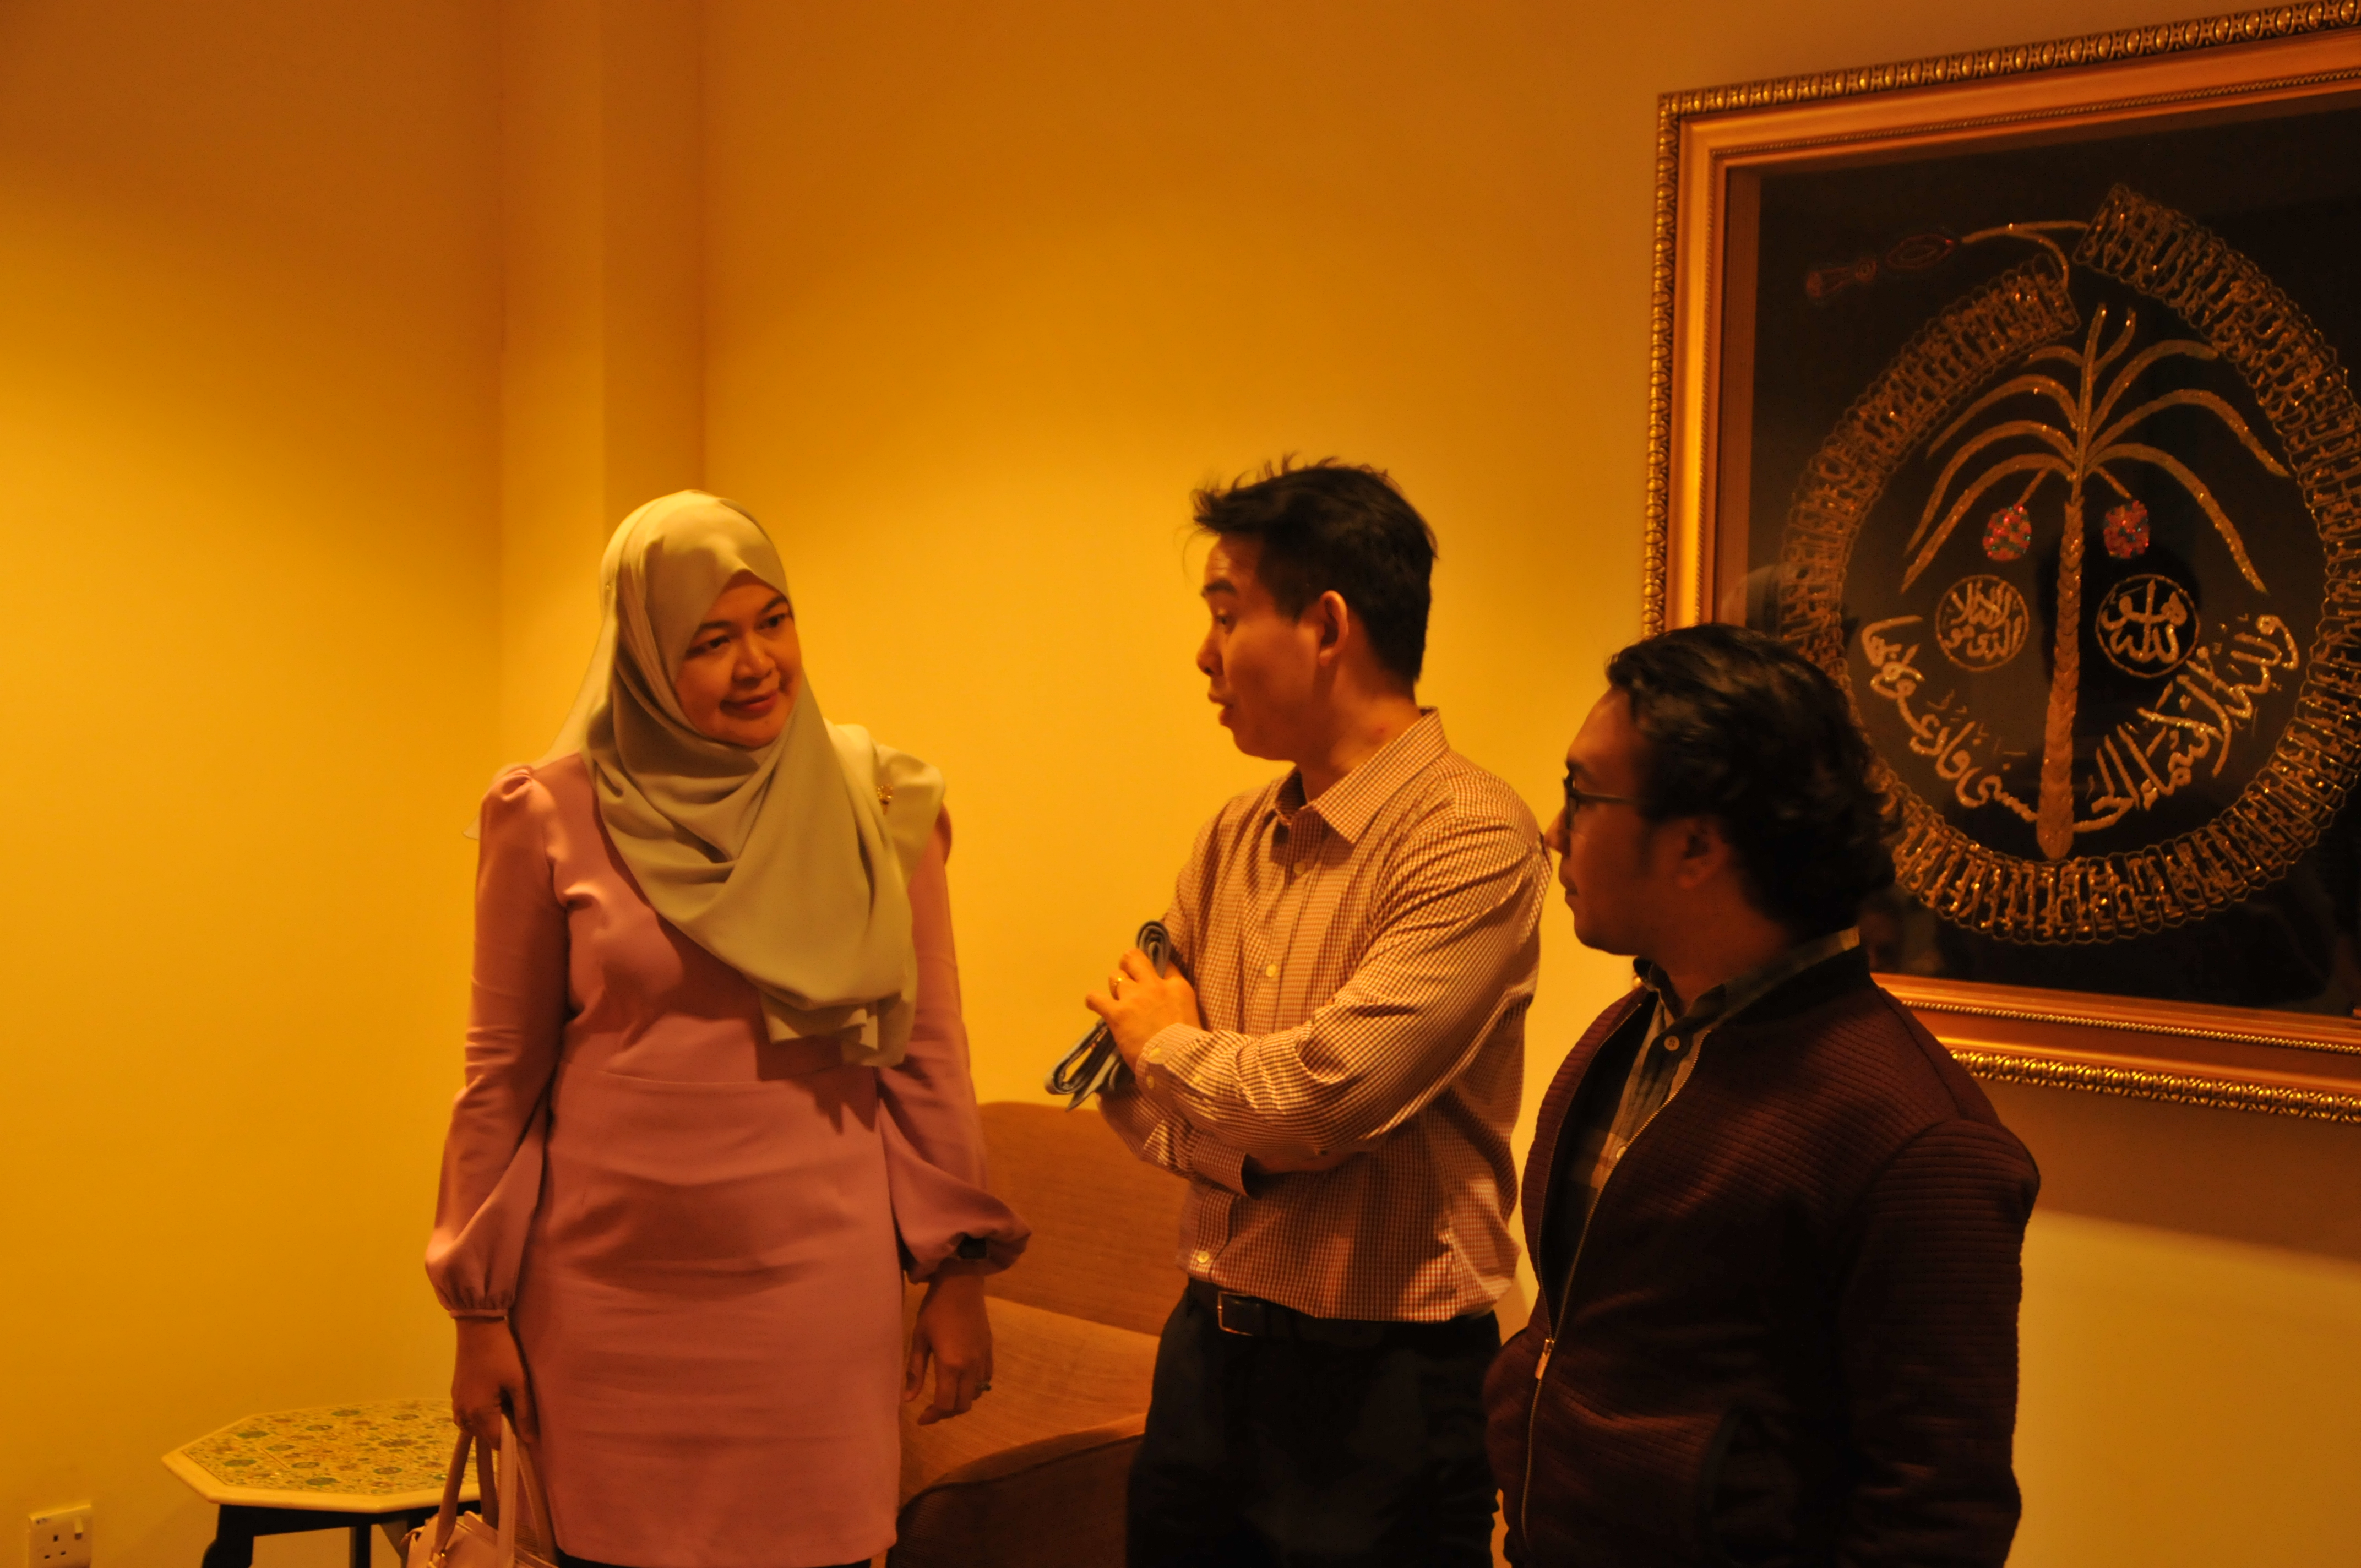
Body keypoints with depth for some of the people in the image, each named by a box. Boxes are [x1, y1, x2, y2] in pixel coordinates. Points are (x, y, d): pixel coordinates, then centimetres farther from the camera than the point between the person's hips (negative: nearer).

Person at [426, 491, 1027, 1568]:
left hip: (817, 1287, 1)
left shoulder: (878, 807, 0)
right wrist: (479, 1311, 4)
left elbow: (927, 1053, 5)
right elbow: (503, 1071, 3)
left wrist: (958, 1273, 4)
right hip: (611, 1302, 0)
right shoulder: (550, 817, -2)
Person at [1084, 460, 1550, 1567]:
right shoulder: (1235, 838, 6)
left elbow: (1327, 1089, -26)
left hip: (1380, 1380, -6)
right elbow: (1147, 1111, 8)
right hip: (1207, 1348, 7)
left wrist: (1171, 1046, -6)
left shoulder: (1474, 840, -18)